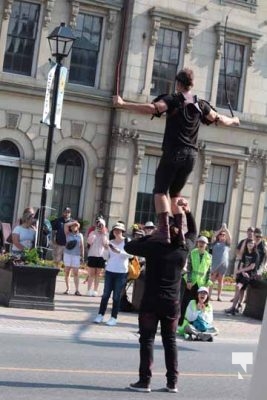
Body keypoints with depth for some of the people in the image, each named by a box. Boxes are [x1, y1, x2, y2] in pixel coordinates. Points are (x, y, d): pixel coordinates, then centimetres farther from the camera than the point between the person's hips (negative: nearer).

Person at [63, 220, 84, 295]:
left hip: (76, 255, 0)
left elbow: (81, 246, 10)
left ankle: (77, 290, -6)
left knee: (76, 273, -3)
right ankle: (67, 289, 8)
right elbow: (66, 225, -10)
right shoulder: (68, 234, 5)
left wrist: (82, 256, 7)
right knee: (67, 272, 2)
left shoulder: (80, 235, 9)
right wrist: (73, 222, -2)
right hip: (67, 254, 0)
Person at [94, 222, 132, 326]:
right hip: (109, 271, 3)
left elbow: (131, 255, -18)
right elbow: (107, 256, 14)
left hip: (121, 272, -3)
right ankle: (100, 315, 13)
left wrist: (119, 251, -29)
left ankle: (113, 317, 7)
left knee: (116, 296, 1)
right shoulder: (110, 242, 7)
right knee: (105, 294, 5)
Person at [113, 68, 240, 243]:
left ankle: (164, 229, -19)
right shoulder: (200, 104, 11)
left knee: (160, 190, -3)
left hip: (173, 152, -5)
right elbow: (219, 119, 24)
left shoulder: (173, 99, -4)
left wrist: (123, 104, -19)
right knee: (176, 192, 19)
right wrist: (234, 120, 45)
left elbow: (152, 108, -19)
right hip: (191, 155, 5)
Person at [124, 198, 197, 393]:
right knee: (170, 341, 11)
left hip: (151, 302, -3)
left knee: (147, 340, 2)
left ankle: (145, 381, 0)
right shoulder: (184, 248, -1)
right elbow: (193, 232, 19)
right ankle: (172, 382, 11)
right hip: (173, 303, 3)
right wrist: (187, 212, 15)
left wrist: (150, 236, 6)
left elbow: (129, 247, 2)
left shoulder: (154, 247, -10)